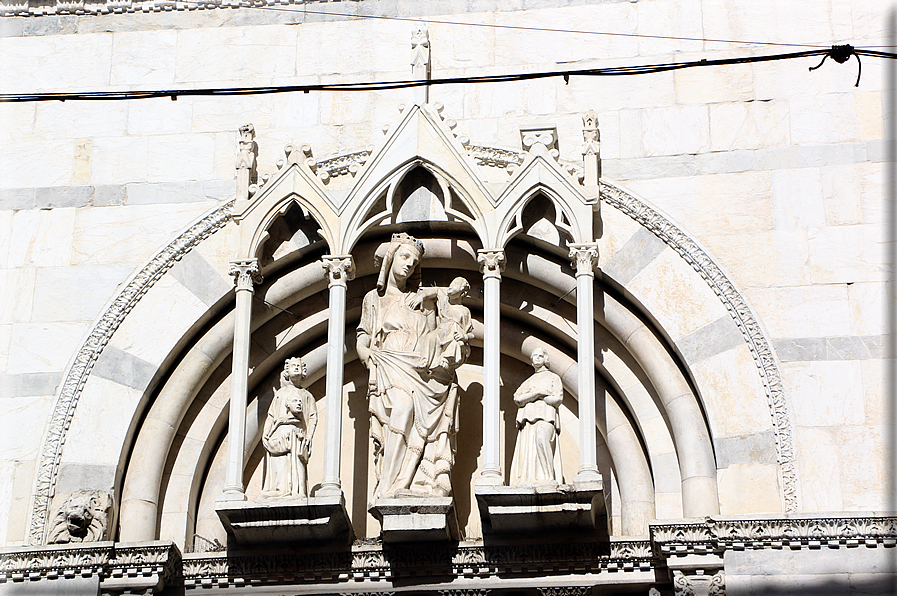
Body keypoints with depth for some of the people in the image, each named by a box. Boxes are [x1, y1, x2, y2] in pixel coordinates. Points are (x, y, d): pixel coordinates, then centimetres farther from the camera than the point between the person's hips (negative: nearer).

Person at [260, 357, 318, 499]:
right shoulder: (280, 393, 26)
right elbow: (271, 416, 18)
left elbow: (313, 418, 11)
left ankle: (296, 495, -25)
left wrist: (309, 437, -4)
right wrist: (265, 434, 2)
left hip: (297, 433, -1)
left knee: (296, 468, -16)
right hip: (279, 433, 1)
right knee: (278, 468, -15)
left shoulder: (306, 395, 23)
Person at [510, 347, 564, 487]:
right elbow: (517, 398, 12)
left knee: (541, 439, -33)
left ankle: (549, 478, -37)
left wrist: (529, 397, 5)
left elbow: (557, 399, 4)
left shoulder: (553, 378, 21)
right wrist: (537, 393, -5)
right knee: (526, 449, -14)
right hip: (527, 418, 5)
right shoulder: (528, 382, 31)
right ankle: (527, 480, -23)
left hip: (545, 417, -5)